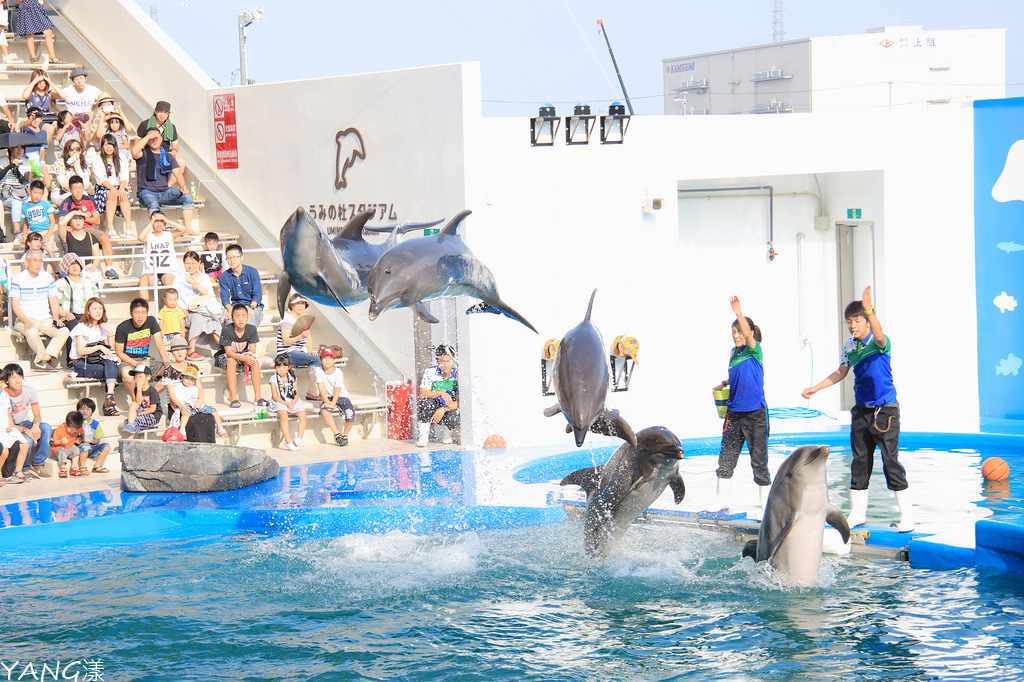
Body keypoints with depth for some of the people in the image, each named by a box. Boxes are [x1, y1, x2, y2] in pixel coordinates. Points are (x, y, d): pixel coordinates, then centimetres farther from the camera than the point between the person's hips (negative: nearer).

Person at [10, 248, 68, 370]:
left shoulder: (47, 278, 12)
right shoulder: (18, 279, -1)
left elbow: (53, 302, 15)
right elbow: (15, 305, -7)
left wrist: (56, 318, -5)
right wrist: (25, 320, -24)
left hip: (46, 320, 4)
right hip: (25, 320, -4)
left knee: (64, 331, -24)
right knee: (31, 332, -38)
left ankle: (40, 360, -32)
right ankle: (45, 359, -23)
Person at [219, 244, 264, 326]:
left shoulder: (253, 272, 2)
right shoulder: (224, 277, 7)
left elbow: (258, 295, -2)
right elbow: (225, 298, 3)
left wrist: (251, 308, -21)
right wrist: (230, 310, -19)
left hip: (253, 306, -1)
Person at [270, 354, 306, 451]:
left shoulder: (292, 378, 12)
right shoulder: (274, 379, 1)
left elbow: (296, 394, 7)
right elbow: (275, 397, -6)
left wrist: (293, 402, -14)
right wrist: (286, 403, -19)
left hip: (293, 402, 4)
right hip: (279, 403, -4)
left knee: (303, 414, -21)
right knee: (283, 414, -33)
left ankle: (299, 438, -20)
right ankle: (288, 441, -35)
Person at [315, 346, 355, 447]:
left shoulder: (338, 373, -11)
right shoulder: (319, 371, -4)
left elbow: (337, 390, -17)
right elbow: (321, 386, -10)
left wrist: (333, 403, -28)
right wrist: (326, 401, -20)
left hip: (341, 396, -1)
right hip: (328, 397, 1)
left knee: (350, 414, -25)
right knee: (324, 410, -31)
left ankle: (345, 435, 1)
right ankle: (337, 434, -22)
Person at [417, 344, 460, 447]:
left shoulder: (457, 375, -8)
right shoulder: (430, 372, -9)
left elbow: (459, 402, -10)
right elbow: (422, 394, -18)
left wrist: (444, 409, -27)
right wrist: (441, 393, -33)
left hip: (449, 409, 0)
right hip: (430, 411, 0)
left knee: (453, 419, -33)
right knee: (426, 401, -33)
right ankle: (424, 434, -14)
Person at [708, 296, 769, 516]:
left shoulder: (754, 350, -7)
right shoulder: (734, 353, 11)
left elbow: (748, 334, -28)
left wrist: (738, 312, -39)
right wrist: (724, 384, 14)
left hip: (755, 413, -7)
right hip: (734, 413, 7)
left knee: (759, 461, -2)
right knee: (726, 457, 10)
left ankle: (766, 508, 6)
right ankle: (722, 500, 24)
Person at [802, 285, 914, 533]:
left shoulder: (879, 343, -13)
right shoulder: (849, 346, 7)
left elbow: (879, 335, -39)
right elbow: (840, 373, 22)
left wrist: (869, 309, -54)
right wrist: (814, 388, 23)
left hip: (885, 410, -6)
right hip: (861, 410, 7)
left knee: (891, 461, -7)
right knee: (860, 461, 10)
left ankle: (906, 514, 1)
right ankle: (857, 513, 19)